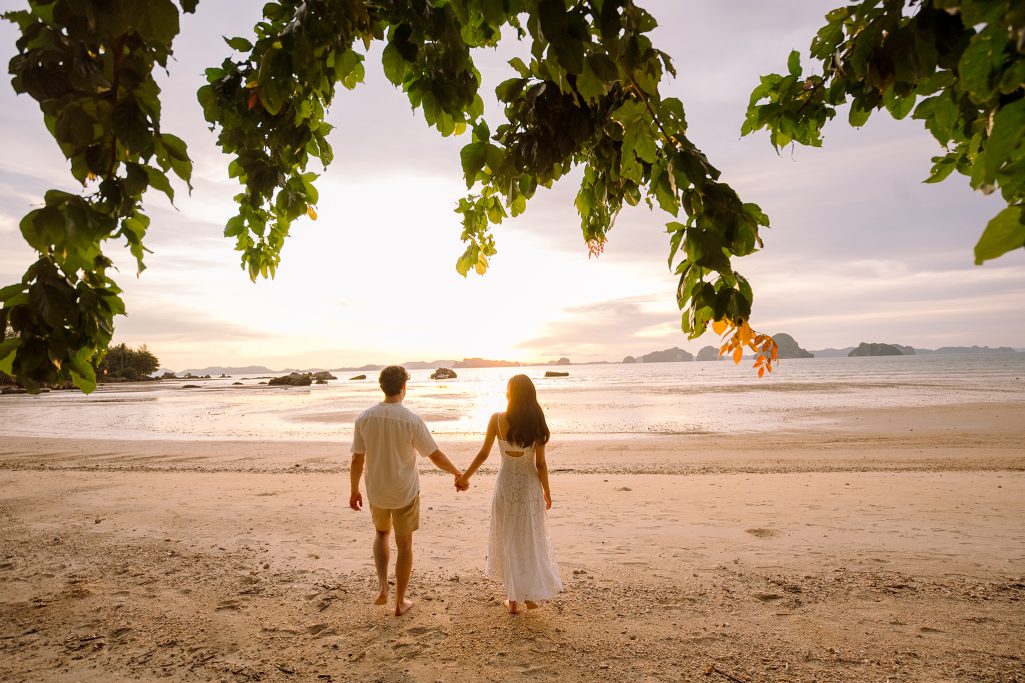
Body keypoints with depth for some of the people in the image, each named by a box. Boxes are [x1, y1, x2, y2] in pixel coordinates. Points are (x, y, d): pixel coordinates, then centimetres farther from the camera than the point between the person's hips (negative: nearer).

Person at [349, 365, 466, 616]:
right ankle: (400, 602, 27)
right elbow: (436, 456, -12)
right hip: (405, 492, -3)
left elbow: (357, 459, -4)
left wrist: (354, 490, 11)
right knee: (404, 544, 14)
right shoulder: (411, 420, -19)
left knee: (381, 532, 29)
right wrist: (457, 473, 5)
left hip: (376, 492, 3)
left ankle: (383, 588, 17)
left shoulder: (364, 418, -11)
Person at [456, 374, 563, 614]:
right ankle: (531, 594, 26)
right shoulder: (536, 423, -11)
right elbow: (540, 464, -8)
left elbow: (483, 454, -7)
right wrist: (547, 491, 6)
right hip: (530, 485, 1)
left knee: (509, 540, 15)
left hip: (506, 484, -1)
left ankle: (514, 598, 23)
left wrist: (465, 476, 8)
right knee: (531, 539, 18)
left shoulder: (497, 419, -13)